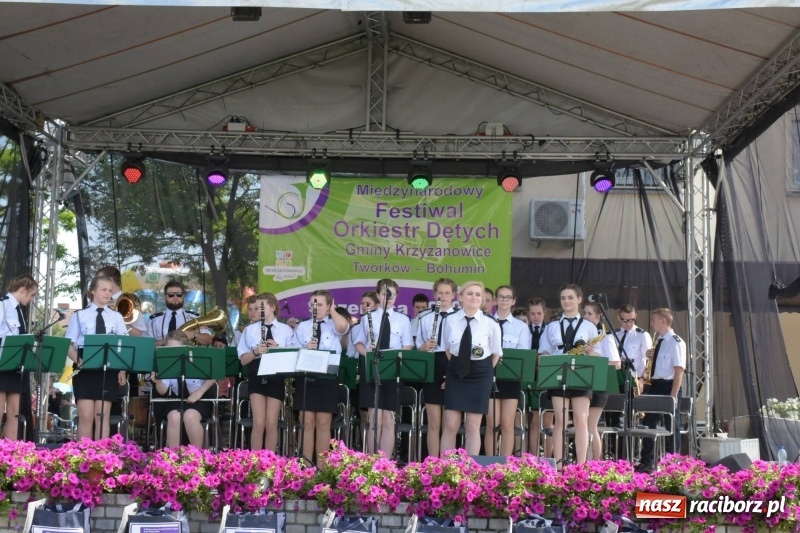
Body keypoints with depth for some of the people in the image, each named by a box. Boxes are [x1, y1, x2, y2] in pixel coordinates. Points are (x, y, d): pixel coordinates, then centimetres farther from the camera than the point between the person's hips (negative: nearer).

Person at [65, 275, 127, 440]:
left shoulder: (116, 317, 12)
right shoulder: (79, 315, 7)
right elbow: (69, 344, 3)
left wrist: (122, 370, -5)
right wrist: (77, 360, -16)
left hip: (108, 370, 2)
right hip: (85, 370, -2)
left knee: (103, 416, 1)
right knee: (86, 416, -5)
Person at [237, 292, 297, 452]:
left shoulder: (286, 330, 6)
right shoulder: (250, 329, 7)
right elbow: (243, 360, 4)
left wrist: (278, 349, -14)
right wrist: (255, 351, -15)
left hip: (277, 378, 0)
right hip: (257, 378, 0)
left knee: (271, 424, 2)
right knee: (259, 424, -6)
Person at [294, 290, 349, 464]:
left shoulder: (334, 326, 4)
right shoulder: (302, 327, 12)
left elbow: (343, 326, -22)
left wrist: (332, 310, -5)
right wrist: (305, 349, -16)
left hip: (327, 379, -2)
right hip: (305, 377, 2)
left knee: (323, 424, 1)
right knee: (307, 423, 2)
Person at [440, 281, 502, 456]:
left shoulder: (490, 324, -7)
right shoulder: (450, 320, -3)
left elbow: (496, 354, 5)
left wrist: (483, 371, 1)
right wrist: (456, 366, 6)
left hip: (480, 375, -1)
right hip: (456, 373, 1)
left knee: (473, 426, 2)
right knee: (450, 425, -3)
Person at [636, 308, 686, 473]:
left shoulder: (676, 342, -10)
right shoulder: (658, 342, 14)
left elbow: (679, 370, -15)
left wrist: (674, 394, -21)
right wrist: (650, 356, 2)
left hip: (667, 387, -8)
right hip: (654, 386, 8)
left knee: (671, 427, 2)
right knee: (648, 424, 8)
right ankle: (646, 463, 15)